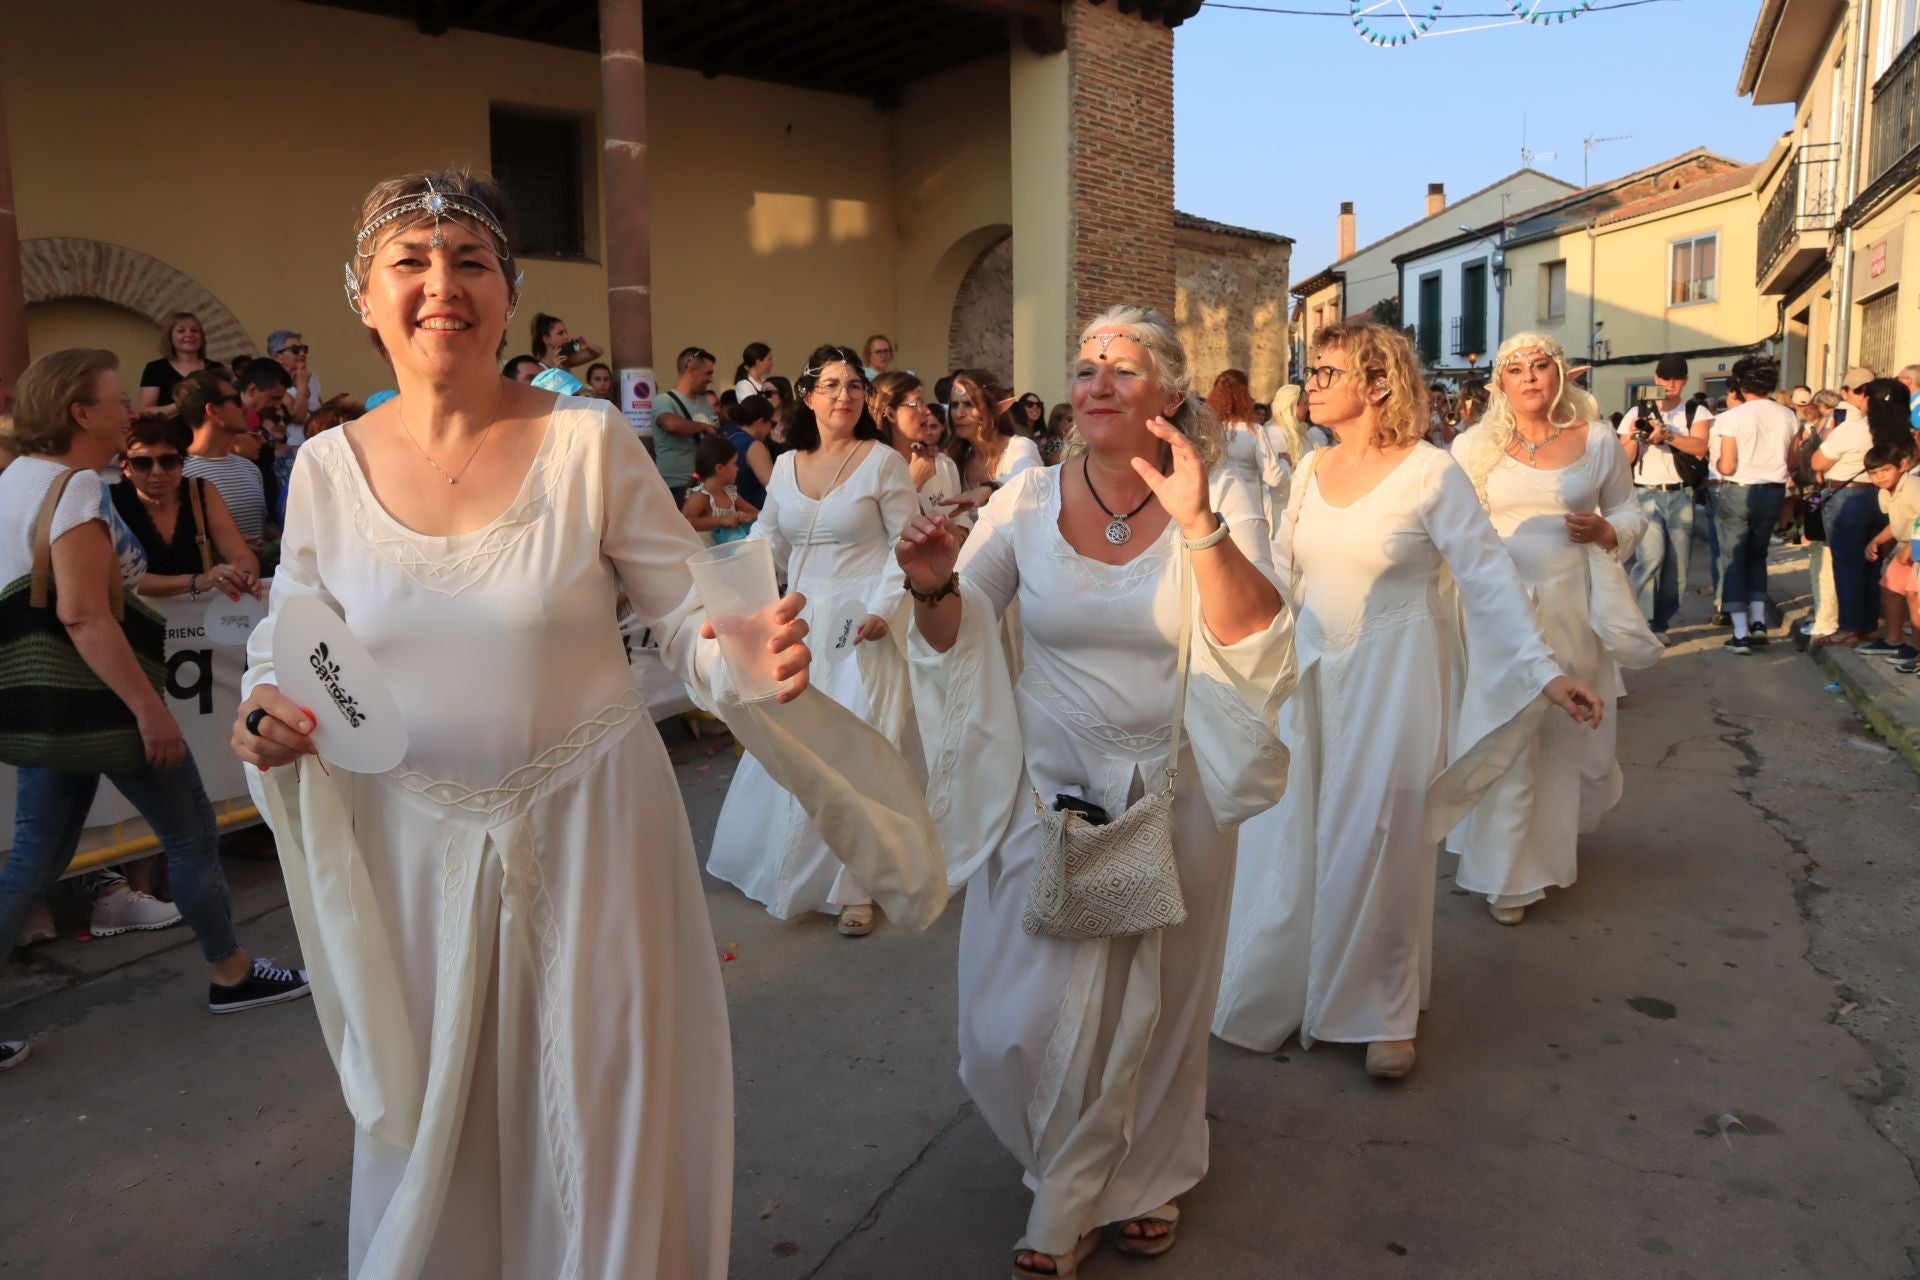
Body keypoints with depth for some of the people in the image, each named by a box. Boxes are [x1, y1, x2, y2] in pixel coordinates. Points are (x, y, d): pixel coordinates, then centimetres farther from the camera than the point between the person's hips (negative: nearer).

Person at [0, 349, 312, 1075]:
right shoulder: (76, 485, -20)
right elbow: (81, 613, -29)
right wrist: (148, 705, -28)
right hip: (97, 691, -9)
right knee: (191, 833, 8)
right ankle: (232, 975, 24)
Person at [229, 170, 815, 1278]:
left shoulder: (591, 441, -10)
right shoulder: (329, 467, -1)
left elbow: (686, 616, -7)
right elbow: (288, 644, 9)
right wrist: (267, 712, -13)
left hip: (589, 825, -2)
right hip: (414, 842, 3)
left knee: (602, 1116, 14)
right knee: (433, 1126, 18)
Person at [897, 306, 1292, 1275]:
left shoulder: (1223, 504, -7)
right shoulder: (1027, 500, -4)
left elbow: (1258, 652, -20)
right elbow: (955, 640, 3)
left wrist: (1200, 528, -30)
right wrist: (935, 588, -18)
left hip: (1171, 792, 0)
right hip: (1046, 786, 1)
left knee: (1153, 1006, 16)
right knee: (1020, 1023, 3)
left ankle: (1142, 1180, 46)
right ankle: (1074, 1187, 34)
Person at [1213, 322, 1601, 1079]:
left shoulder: (1430, 473, -12)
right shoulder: (1313, 469, 5)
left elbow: (1489, 576, -14)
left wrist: (1545, 670, -20)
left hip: (1391, 676, -5)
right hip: (1310, 670, 5)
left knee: (1374, 840, 3)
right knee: (1288, 838, 9)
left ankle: (1384, 1015, 22)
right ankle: (1275, 994, 29)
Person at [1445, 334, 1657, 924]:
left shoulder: (1598, 440, 4)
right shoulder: (1475, 445, 1)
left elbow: (1629, 510, 11)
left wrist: (1606, 532, -10)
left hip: (1573, 604, 2)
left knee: (1571, 729, 12)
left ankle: (1560, 840, 40)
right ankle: (1508, 874, 14)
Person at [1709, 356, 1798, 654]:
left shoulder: (1732, 418, -13)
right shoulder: (1788, 416, 0)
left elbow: (1726, 467, -15)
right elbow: (1792, 464, 7)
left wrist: (1715, 459, 5)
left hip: (1738, 493, -4)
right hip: (1773, 492, 4)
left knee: (1733, 559, 3)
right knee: (1757, 556, 21)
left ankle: (1741, 634, -2)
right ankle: (1758, 620, 12)